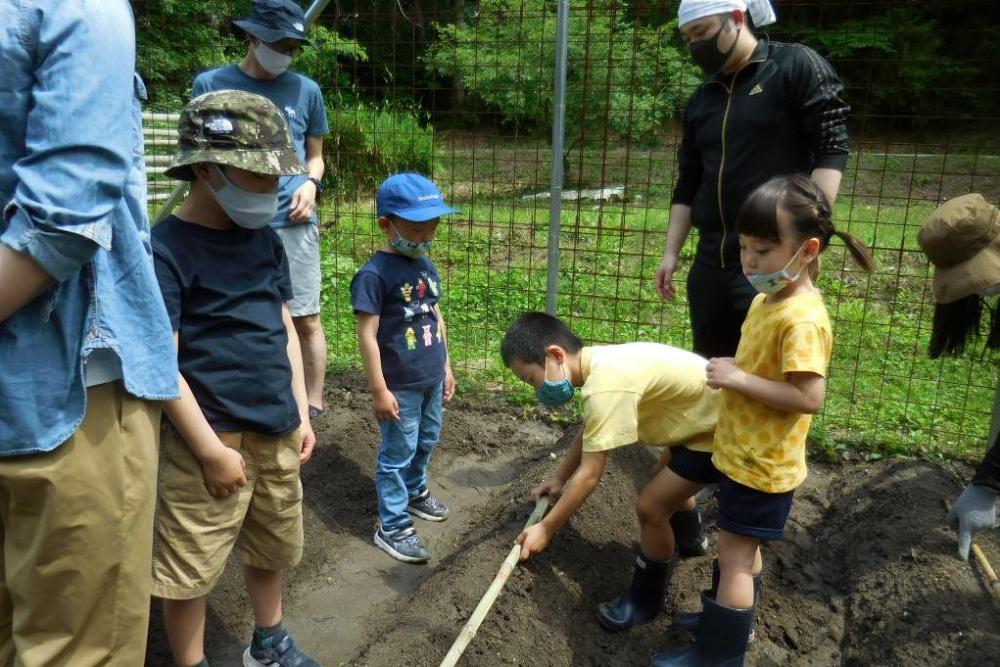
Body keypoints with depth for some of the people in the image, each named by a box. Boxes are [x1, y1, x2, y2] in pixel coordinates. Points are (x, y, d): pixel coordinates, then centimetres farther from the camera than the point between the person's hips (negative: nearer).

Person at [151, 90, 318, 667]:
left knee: (273, 548, 22)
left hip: (277, 431, 7)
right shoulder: (165, 249, -14)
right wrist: (212, 449, -15)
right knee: (189, 568, 8)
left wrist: (301, 413, 11)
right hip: (211, 438, -7)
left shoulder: (265, 240, 6)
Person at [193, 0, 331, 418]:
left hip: (293, 225, 1)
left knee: (305, 320, 2)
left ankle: (313, 406, 16)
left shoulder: (306, 90, 11)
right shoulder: (211, 84, 6)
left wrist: (310, 185, -2)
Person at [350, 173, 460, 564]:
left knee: (426, 442, 24)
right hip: (400, 385, -8)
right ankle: (392, 527, 20)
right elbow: (367, 335, -19)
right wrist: (379, 390, -17)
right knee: (398, 453, 5)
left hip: (431, 380, 8)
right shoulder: (375, 274, -19)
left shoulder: (426, 267, 5)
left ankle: (415, 492, 48)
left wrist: (445, 367, 17)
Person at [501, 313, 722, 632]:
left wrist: (545, 529, -17)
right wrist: (559, 479, 18)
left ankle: (646, 601, 17)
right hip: (706, 411, 10)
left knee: (650, 508, -6)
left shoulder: (605, 386, -33)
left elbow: (589, 475, -26)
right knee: (665, 478, 29)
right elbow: (588, 433, 13)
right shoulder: (600, 362, -3)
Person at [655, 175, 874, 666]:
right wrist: (731, 371, 2)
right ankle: (732, 620, 43)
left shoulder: (802, 319, -25)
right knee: (742, 549, 24)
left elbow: (809, 397, -29)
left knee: (735, 554, 4)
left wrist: (739, 379, -27)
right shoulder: (765, 299, 5)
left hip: (762, 462, -9)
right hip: (742, 452, 9)